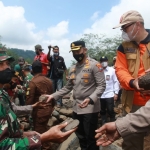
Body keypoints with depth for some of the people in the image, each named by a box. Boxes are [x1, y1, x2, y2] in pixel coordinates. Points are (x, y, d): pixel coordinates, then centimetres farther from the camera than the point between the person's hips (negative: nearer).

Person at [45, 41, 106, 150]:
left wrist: (90, 98, -31)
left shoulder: (94, 65, -10)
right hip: (76, 108, 7)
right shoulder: (73, 69, 12)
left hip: (90, 108, -7)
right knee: (81, 137, 20)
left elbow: (101, 86, -16)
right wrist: (53, 96, 4)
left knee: (90, 138, 2)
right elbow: (68, 87, 15)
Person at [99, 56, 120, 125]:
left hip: (109, 94, -2)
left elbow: (116, 82, 1)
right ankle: (104, 124, 27)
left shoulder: (112, 70, 0)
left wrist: (116, 93, -4)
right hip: (100, 95, 2)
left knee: (110, 110, 2)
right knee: (102, 111, 13)